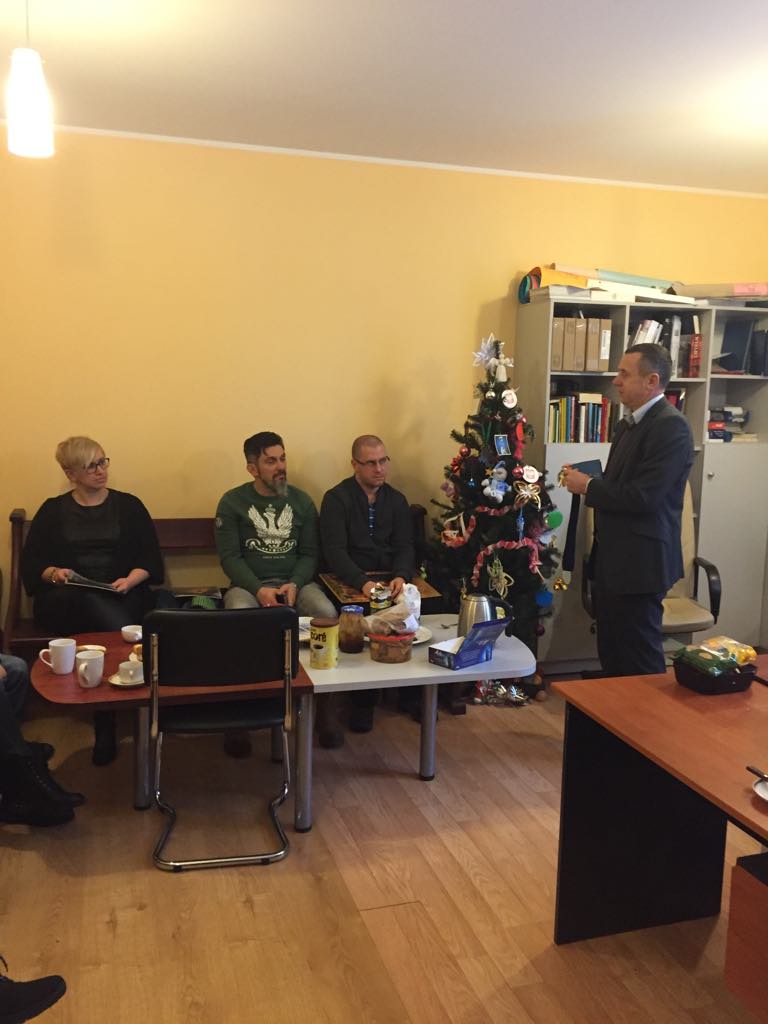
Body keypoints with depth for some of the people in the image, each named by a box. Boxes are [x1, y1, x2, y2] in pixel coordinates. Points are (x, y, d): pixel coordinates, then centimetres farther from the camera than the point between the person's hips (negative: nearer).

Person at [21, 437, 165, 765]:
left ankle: (106, 731, -28)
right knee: (89, 602, -39)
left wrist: (131, 580, -13)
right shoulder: (52, 511, 15)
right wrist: (53, 573, -12)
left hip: (122, 599, 0)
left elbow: (150, 559, 8)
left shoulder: (128, 505, 13)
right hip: (64, 602, 0)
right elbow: (30, 564, 11)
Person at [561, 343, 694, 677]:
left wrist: (587, 486, -14)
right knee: (611, 654, 18)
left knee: (640, 661, 2)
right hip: (612, 558, 10)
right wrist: (586, 480, 1)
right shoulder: (627, 424, 14)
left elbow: (643, 497, -25)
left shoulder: (671, 426, -17)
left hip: (640, 561, -9)